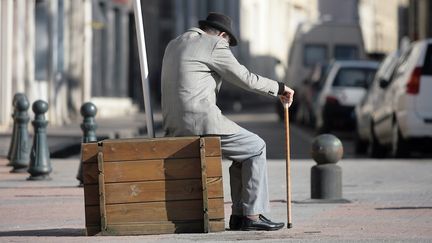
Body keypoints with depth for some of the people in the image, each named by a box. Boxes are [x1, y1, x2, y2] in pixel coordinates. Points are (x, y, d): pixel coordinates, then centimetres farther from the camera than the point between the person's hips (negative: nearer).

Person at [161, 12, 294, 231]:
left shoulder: (173, 45, 21)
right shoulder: (214, 45, -4)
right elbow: (246, 79, 0)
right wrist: (279, 88, 12)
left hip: (175, 127, 9)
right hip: (202, 122, -9)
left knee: (244, 154, 24)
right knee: (255, 148, 8)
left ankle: (239, 215, 17)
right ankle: (252, 215, 2)